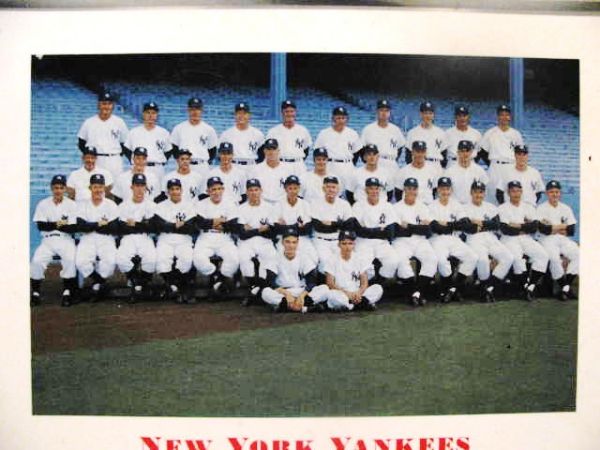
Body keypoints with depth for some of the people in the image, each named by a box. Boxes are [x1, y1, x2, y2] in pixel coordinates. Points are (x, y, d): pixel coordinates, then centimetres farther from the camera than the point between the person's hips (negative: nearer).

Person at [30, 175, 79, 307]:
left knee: (70, 259, -30)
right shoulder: (43, 204, 5)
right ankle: (36, 292, -6)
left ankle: (67, 291, -14)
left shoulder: (71, 205, 1)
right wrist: (61, 224, -12)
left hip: (66, 240, -1)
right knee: (36, 260, -24)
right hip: (48, 240, 1)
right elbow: (41, 226, -5)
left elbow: (73, 228, -7)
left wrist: (52, 225, -12)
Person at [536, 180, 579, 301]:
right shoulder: (541, 208, 1)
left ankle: (566, 287, -20)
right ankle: (565, 286, -17)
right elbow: (543, 229, -13)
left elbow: (571, 231, 5)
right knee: (554, 257, -32)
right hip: (547, 240, -4)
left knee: (577, 254, -23)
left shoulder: (566, 208, 13)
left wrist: (552, 228, -5)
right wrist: (562, 226, -5)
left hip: (564, 240, 4)